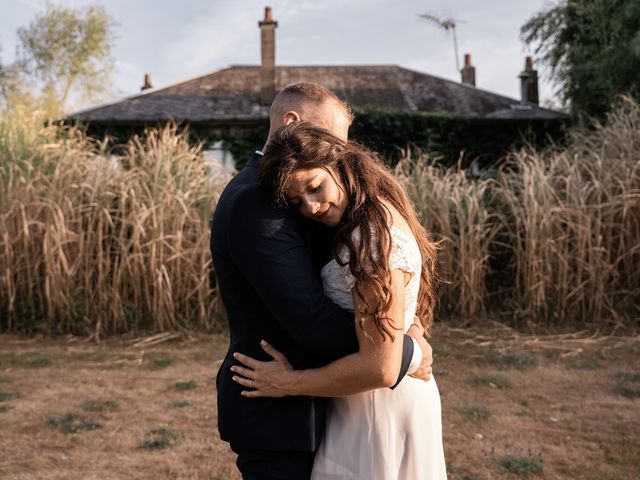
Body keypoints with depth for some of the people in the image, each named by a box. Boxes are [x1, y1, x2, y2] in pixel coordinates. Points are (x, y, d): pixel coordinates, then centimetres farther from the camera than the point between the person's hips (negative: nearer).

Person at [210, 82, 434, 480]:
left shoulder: (268, 192, 9)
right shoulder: (257, 204, -23)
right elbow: (310, 318, -28)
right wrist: (408, 354, -18)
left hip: (290, 402, 10)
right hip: (276, 414, -10)